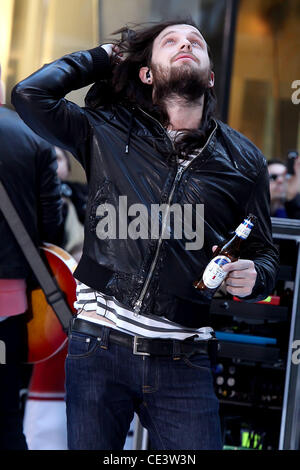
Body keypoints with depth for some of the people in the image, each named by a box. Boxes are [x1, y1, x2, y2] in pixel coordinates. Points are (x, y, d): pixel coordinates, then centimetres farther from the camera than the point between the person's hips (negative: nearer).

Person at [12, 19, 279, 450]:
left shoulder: (244, 160, 11)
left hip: (184, 364, 1)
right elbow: (30, 95, -6)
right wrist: (104, 57, 8)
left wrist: (253, 277, -7)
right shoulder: (107, 133, 7)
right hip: (98, 349, -1)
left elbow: (264, 252, 18)